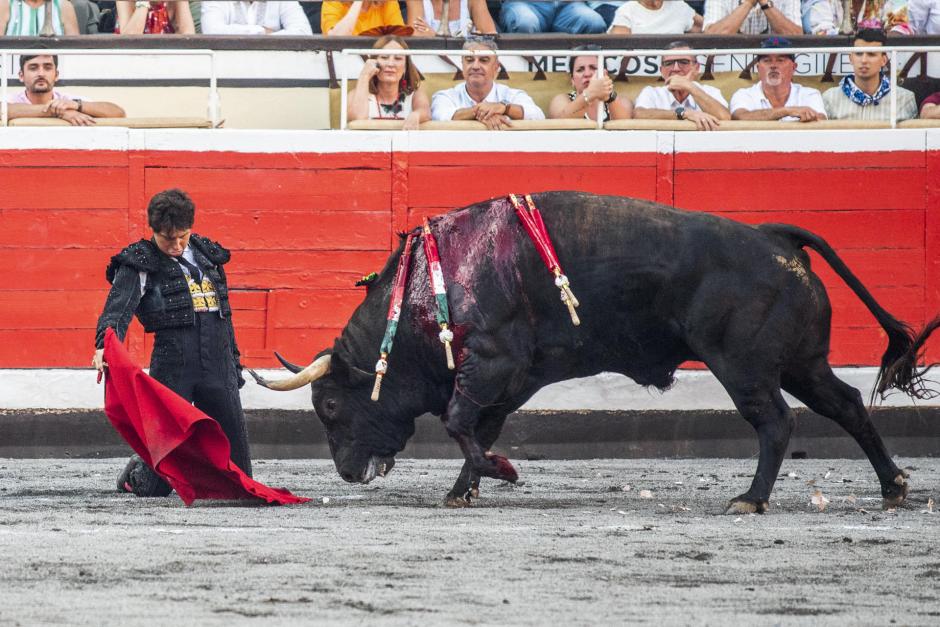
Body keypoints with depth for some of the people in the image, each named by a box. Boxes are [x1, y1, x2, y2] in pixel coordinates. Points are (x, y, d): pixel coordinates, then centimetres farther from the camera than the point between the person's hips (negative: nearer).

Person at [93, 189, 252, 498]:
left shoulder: (207, 254, 16)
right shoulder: (140, 264, -2)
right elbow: (117, 309, -18)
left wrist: (233, 363, 23)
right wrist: (105, 346, -38)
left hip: (218, 367, 5)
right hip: (172, 366, -5)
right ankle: (137, 475, 33)